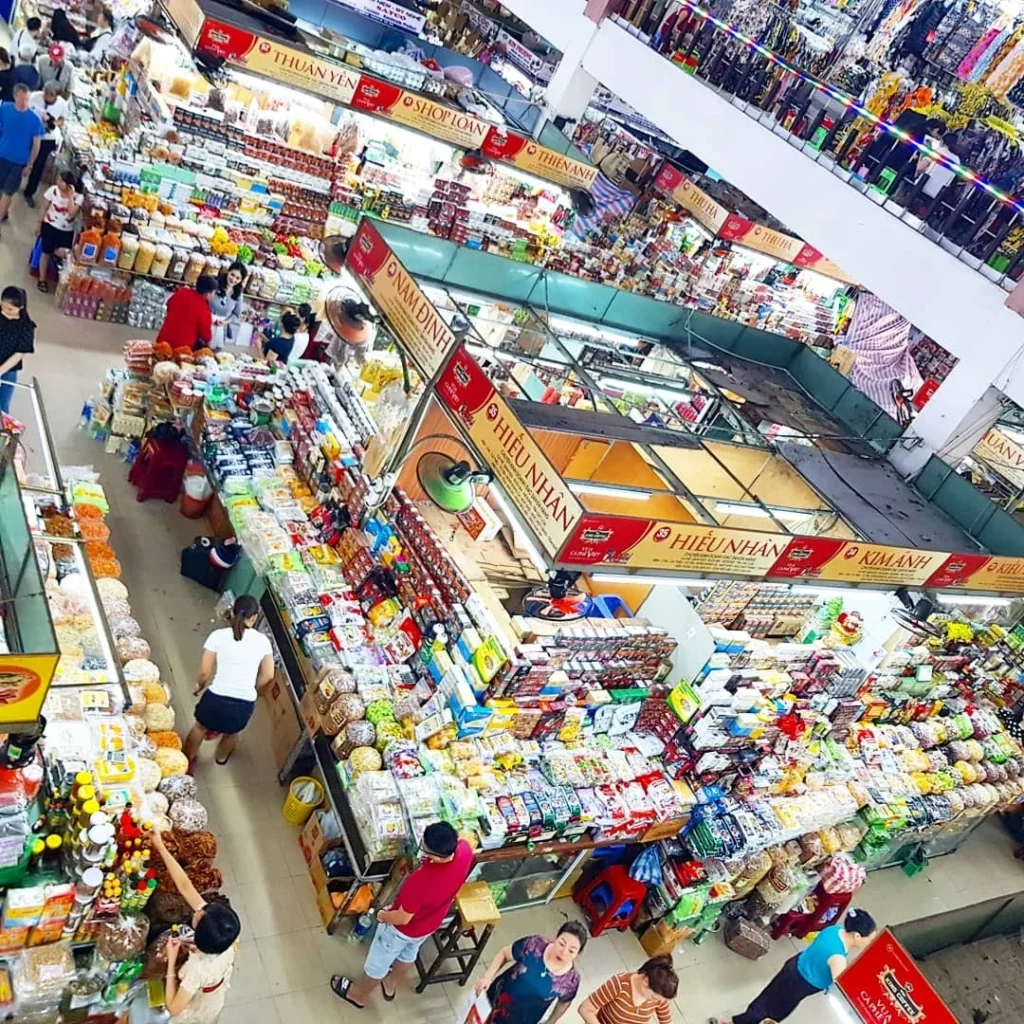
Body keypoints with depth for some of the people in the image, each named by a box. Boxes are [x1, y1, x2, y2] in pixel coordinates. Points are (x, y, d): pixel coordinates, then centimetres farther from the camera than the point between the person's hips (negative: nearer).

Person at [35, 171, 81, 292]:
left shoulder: (78, 197, -10)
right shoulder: (53, 190, -7)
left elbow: (72, 214, -21)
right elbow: (44, 209, 1)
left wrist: (70, 196, -22)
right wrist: (39, 225, 3)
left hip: (67, 230, 0)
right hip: (50, 226, 0)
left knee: (63, 253, -17)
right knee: (46, 252, 3)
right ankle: (42, 279, 17)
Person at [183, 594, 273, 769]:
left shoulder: (218, 635, -8)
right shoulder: (262, 640, -2)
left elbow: (204, 672, -6)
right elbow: (268, 675, 3)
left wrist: (201, 686, 16)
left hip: (217, 697, -1)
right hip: (245, 704, 2)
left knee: (201, 727, 31)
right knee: (231, 732, 34)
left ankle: (187, 762, 51)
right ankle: (222, 757, 61)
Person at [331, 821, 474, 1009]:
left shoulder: (421, 881, -47)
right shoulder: (465, 849, -32)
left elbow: (403, 918, -27)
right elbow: (456, 841, -2)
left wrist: (383, 916, -10)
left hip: (404, 928, -6)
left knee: (378, 961, 26)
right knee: (408, 953, 36)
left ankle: (359, 995, 54)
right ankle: (390, 987, 63)